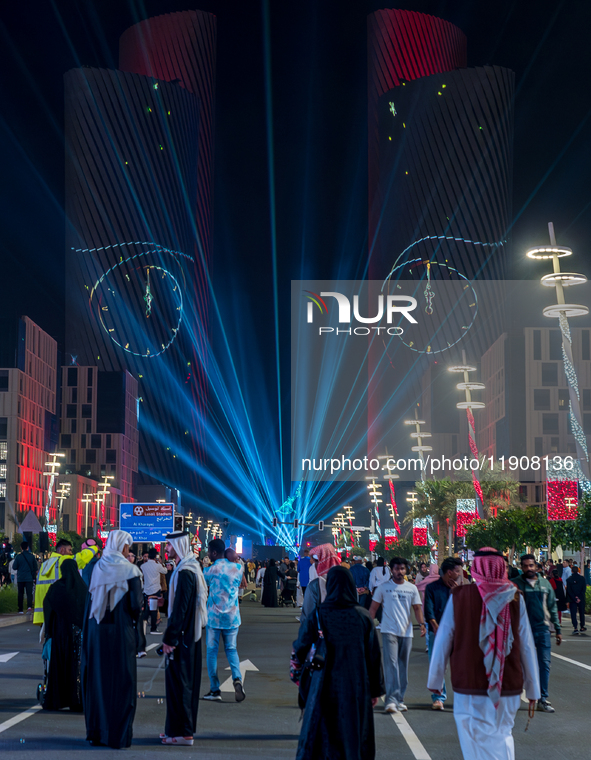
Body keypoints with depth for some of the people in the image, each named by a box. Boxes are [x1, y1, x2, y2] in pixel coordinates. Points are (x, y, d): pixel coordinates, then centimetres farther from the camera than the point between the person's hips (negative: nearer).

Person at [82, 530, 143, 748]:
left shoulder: (97, 568, 0)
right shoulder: (129, 571, -10)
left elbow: (90, 600, 2)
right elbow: (136, 605, -11)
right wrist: (135, 618, 9)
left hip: (96, 631, 4)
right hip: (120, 632, -4)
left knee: (96, 680, 12)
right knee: (121, 682, 5)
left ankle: (96, 732, 19)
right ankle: (118, 735, 7)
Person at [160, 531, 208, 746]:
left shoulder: (184, 573, -19)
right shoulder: (191, 568, 13)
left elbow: (180, 609, -22)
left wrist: (169, 637, -18)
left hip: (182, 637, -10)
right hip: (190, 634, 10)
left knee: (178, 682, -4)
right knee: (185, 682, 15)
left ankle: (182, 732, 1)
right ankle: (184, 727, 22)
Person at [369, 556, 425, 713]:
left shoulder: (412, 588, 9)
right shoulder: (383, 587, 2)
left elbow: (417, 608, 10)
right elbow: (373, 608, 5)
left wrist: (422, 623, -6)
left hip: (406, 632, 3)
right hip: (389, 631, -3)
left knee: (403, 667, 8)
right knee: (391, 664, -14)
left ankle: (399, 699, 18)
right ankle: (391, 700, -19)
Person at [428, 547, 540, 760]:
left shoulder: (459, 597, -6)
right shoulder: (515, 599, -3)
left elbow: (443, 641, -1)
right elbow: (527, 646, -1)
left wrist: (434, 680, 9)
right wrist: (533, 688, 7)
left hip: (469, 686, -1)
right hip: (509, 687, 2)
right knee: (503, 737, 19)